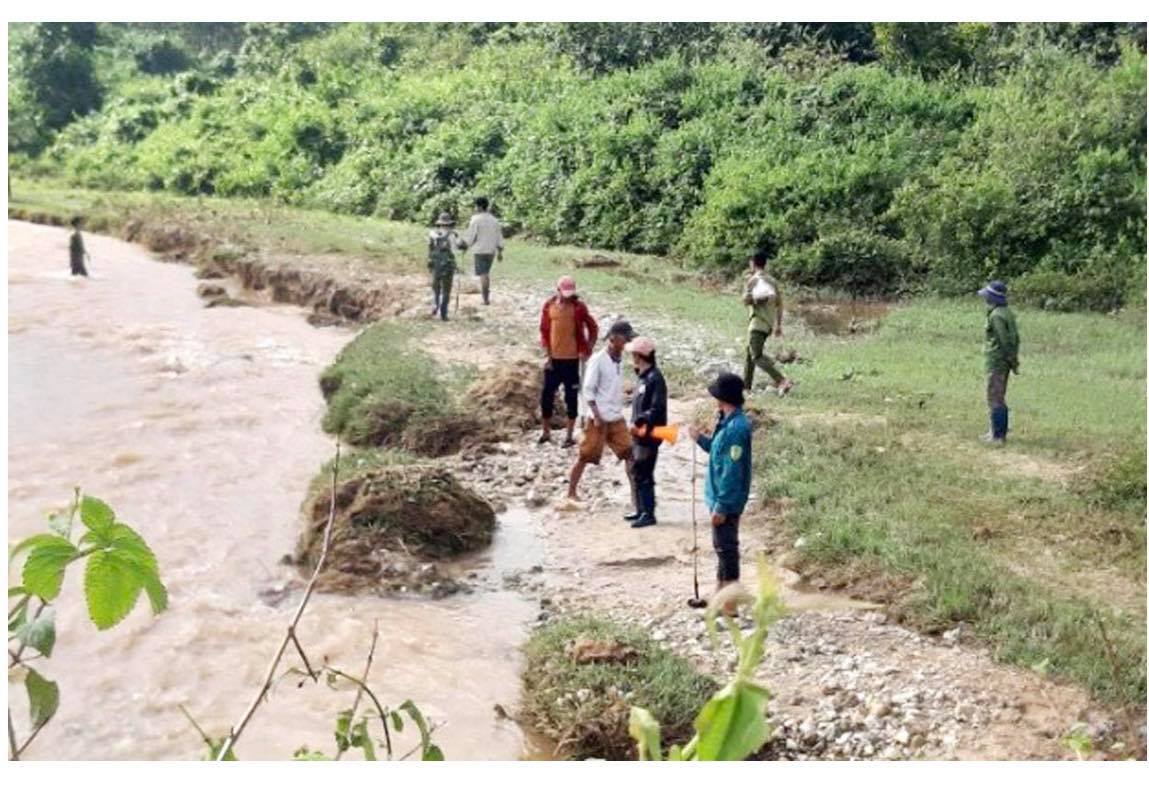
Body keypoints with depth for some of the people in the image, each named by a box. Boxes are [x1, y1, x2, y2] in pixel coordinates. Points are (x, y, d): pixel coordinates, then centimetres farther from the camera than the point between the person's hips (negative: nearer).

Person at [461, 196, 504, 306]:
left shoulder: (476, 219, -10)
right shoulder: (494, 220, 10)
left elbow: (470, 235, -11)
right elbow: (499, 237, 12)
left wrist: (464, 245, 4)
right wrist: (500, 252, 16)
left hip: (480, 250, -6)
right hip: (491, 250, 6)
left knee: (483, 274, -3)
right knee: (486, 273, 17)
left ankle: (486, 299, -6)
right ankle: (487, 296, 18)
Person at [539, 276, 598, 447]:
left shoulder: (579, 307, -8)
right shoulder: (549, 306, -1)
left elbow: (593, 328, 0)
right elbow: (544, 331, 4)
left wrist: (587, 351, -5)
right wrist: (547, 355, -1)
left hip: (572, 359, -2)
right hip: (553, 359, 2)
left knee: (571, 397, 5)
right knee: (547, 395, 6)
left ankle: (570, 436, 15)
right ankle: (546, 432, 22)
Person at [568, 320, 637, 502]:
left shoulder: (619, 359, 7)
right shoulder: (597, 360, -14)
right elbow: (588, 390, -14)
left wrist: (617, 410, 14)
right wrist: (597, 416, -18)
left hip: (617, 418, 7)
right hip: (599, 418, -7)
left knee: (629, 453, 2)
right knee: (586, 456, 2)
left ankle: (635, 490, 8)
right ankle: (571, 492, 14)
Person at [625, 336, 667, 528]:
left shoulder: (655, 378, -17)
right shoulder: (644, 377, 11)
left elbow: (657, 409, -23)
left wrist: (639, 421, -28)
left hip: (648, 435, -10)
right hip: (639, 434, 10)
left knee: (643, 475, -5)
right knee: (637, 472, 16)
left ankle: (648, 514, 2)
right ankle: (641, 510, 26)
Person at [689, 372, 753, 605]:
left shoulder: (736, 427, -24)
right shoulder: (728, 422, 7)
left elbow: (732, 471, -25)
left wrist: (722, 506, -23)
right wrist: (701, 439, 16)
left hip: (727, 501, -10)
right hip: (720, 497, 10)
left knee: (726, 547, -1)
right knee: (722, 545, 20)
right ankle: (722, 592, 34)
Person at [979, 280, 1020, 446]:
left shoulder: (996, 315, -18)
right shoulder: (1007, 312, 11)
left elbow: (1005, 341, -20)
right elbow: (1016, 339, 14)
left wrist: (1011, 360, -12)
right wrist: (1014, 359, 15)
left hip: (996, 362, -10)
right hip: (1005, 362, 10)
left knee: (994, 399, -4)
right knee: (998, 398, 17)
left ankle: (998, 435, -2)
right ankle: (997, 431, 23)